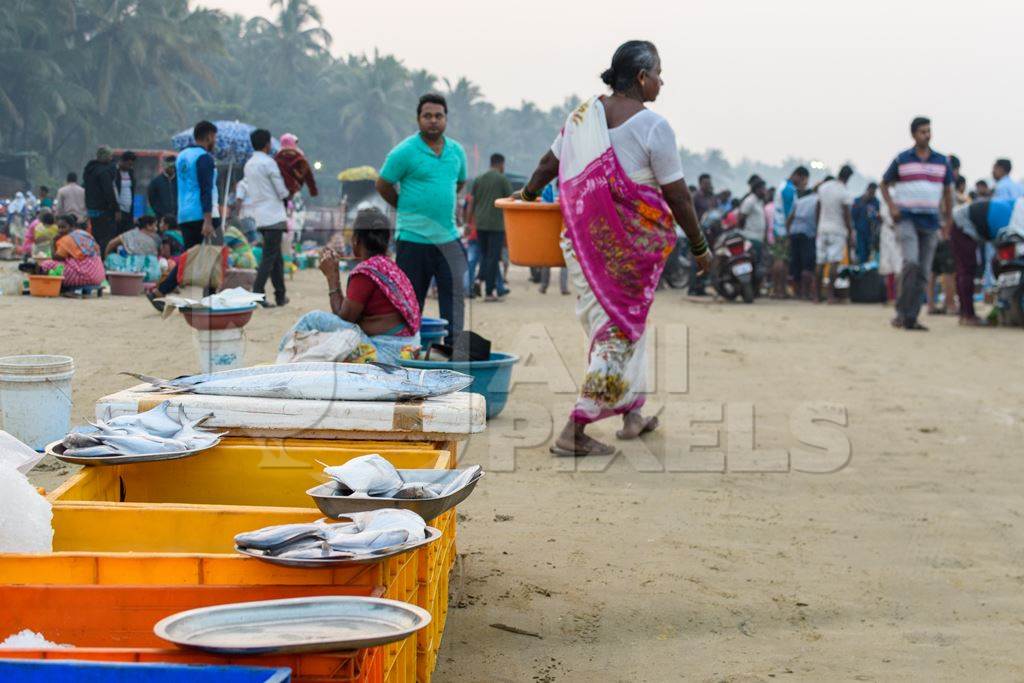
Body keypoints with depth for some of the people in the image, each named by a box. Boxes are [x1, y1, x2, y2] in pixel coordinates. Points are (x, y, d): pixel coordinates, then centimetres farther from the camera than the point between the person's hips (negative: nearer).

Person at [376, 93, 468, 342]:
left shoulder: (457, 151, 9)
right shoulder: (405, 151, -7)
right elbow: (383, 185, 1)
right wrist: (408, 209, 7)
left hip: (448, 238, 4)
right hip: (414, 239, -4)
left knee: (454, 293, -1)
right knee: (410, 300, 3)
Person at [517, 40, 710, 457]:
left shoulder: (584, 114, 4)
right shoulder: (653, 127, -13)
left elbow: (549, 164, 12)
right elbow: (677, 195, -10)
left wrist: (528, 195, 32)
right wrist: (699, 246, 1)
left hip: (582, 237, 6)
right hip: (633, 244, -6)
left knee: (612, 321, 20)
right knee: (623, 328, 1)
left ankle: (631, 412, 30)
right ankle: (574, 431, -4)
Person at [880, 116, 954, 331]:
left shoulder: (942, 161, 10)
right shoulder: (901, 160, 3)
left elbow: (948, 190, 18)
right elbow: (885, 184, 12)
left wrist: (949, 219, 12)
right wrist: (892, 207, -3)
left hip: (931, 222, 4)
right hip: (907, 219, -3)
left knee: (923, 272, 2)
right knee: (911, 262, -22)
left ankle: (911, 318, 7)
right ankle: (902, 311, -14)